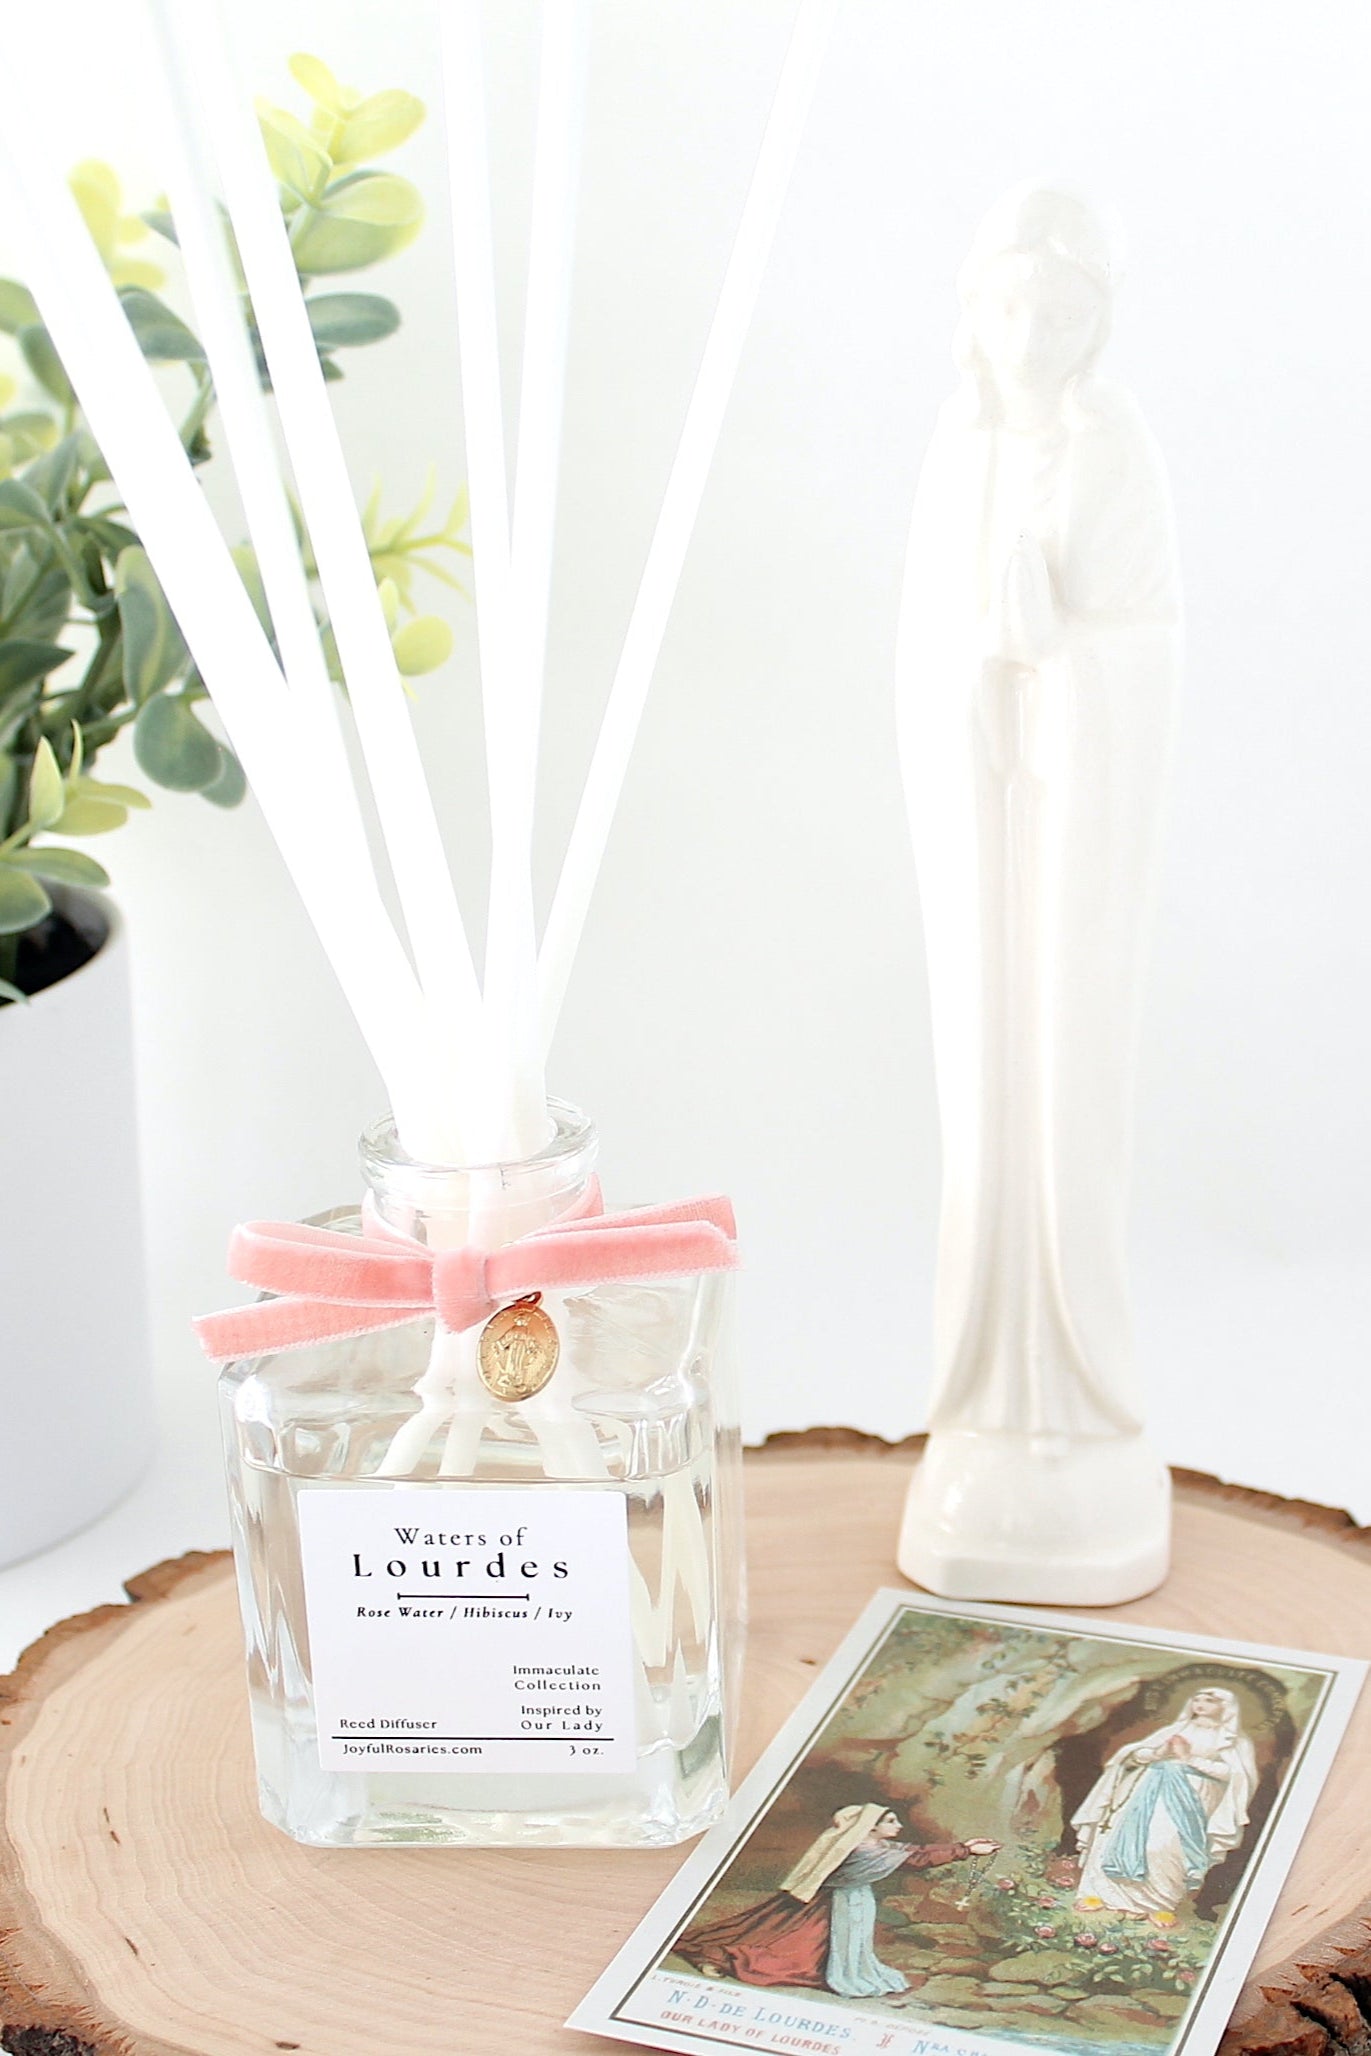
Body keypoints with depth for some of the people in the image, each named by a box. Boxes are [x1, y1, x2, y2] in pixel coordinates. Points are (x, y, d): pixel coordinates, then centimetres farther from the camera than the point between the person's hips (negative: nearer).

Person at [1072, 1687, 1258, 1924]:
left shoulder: (1232, 1741, 13)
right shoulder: (1173, 1731, 23)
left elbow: (1233, 1774, -5)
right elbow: (1133, 1754, 17)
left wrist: (1191, 1759, -7)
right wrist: (1156, 1753, -4)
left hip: (1189, 1797, -3)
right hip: (1150, 1789, 3)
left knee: (1164, 1842, -25)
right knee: (1124, 1835, -13)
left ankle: (1160, 1904, -19)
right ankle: (1102, 1893, -10)